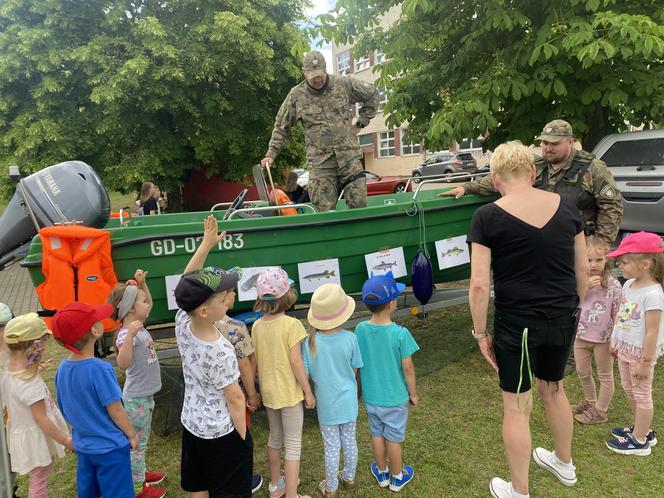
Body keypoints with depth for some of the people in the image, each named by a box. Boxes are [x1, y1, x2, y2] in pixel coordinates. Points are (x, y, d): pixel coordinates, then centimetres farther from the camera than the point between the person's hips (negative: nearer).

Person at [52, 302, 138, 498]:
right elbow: (115, 411, -20)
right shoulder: (99, 369, -28)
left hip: (82, 446, 7)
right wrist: (132, 435, -4)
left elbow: (66, 410, 5)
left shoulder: (62, 369, -7)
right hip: (110, 448, -7)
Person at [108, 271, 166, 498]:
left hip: (145, 394, 9)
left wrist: (141, 283, 4)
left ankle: (141, 473, 45)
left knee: (141, 440, 26)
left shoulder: (138, 326, 0)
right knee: (138, 442, 10)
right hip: (137, 398, -9)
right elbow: (123, 364, -41)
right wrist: (129, 335, -53)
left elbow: (148, 304, 18)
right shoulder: (126, 334, -26)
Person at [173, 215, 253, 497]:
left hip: (191, 423, 7)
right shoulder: (221, 353, -32)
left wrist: (206, 244, -1)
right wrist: (243, 436, -6)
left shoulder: (182, 324, -15)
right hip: (221, 432, -7)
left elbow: (186, 282, -1)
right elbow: (235, 399, -20)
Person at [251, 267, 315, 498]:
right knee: (293, 445, 8)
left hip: (268, 392, 6)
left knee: (274, 438, 24)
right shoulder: (291, 325, -20)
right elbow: (296, 362, -20)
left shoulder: (256, 326, -4)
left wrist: (262, 386, 16)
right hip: (289, 393, -6)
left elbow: (254, 362, 2)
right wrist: (308, 392, -9)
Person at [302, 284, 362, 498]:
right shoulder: (350, 338, -20)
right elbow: (355, 370, -7)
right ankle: (349, 478, 44)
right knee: (349, 440, 22)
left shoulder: (310, 342, -21)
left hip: (326, 403, -1)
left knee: (331, 446, 15)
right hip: (348, 400, 1)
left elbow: (305, 374, -12)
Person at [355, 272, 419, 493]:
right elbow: (407, 368, -17)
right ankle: (397, 478, 36)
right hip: (395, 398, -3)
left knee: (377, 434, 22)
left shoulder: (360, 330, -14)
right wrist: (413, 393, 0)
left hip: (370, 396, 3)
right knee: (394, 438, 16)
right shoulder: (400, 333, -25)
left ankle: (382, 473, 41)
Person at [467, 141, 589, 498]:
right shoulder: (566, 208, -1)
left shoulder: (487, 217, -14)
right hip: (563, 321, 5)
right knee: (553, 390, 28)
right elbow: (583, 269, 7)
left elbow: (479, 285, -17)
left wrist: (480, 334, -6)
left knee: (516, 406, 12)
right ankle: (564, 464, 51)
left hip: (517, 325, -5)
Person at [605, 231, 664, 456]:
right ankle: (642, 429, 39)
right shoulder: (628, 284, 0)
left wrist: (645, 362, -19)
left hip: (641, 352, -8)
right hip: (625, 348, 8)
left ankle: (639, 441, 20)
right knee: (629, 390, 21)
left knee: (641, 394, 6)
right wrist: (615, 343, 16)